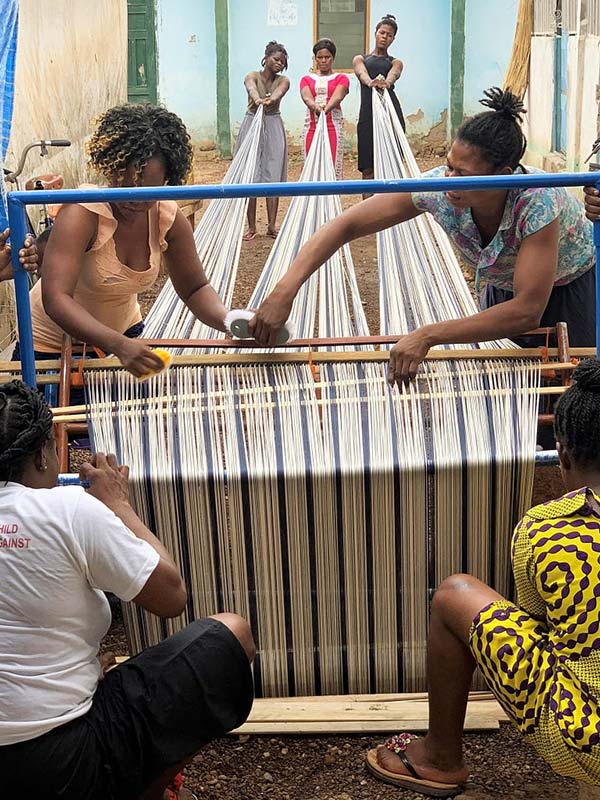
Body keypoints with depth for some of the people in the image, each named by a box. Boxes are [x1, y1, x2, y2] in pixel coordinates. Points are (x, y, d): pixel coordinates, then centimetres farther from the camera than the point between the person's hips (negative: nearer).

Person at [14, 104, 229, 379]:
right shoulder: (81, 214, -32)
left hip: (122, 333, 5)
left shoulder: (168, 218, -16)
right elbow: (56, 300, -41)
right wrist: (119, 345, -54)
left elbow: (194, 289, -8)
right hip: (52, 345, -4)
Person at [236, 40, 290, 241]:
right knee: (250, 177, -2)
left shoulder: (283, 81, 2)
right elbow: (251, 88, -27)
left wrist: (271, 100, -47)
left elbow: (278, 93, -22)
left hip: (273, 128, 1)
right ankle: (251, 227, 5)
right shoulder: (252, 77, -2)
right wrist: (257, 99, -51)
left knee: (273, 177, 1)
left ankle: (271, 226, 8)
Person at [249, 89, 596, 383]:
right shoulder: (438, 187, -29)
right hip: (502, 289, 3)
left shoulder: (537, 201, -39)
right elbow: (346, 224, -28)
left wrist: (427, 336, -47)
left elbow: (527, 310, -42)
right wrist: (284, 291, -41)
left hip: (574, 288, -3)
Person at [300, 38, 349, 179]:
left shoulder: (341, 78, 11)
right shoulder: (307, 79, 16)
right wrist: (316, 107, -30)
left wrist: (326, 108, -33)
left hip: (333, 127, -2)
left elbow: (337, 97, -10)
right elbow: (307, 97, -5)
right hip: (311, 127, 2)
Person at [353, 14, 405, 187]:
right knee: (368, 169, -3)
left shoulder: (395, 62, 18)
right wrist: (370, 82, -32)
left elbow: (393, 74, -8)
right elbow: (362, 73, -6)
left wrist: (386, 82, -34)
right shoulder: (360, 59, 19)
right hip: (368, 113, 0)